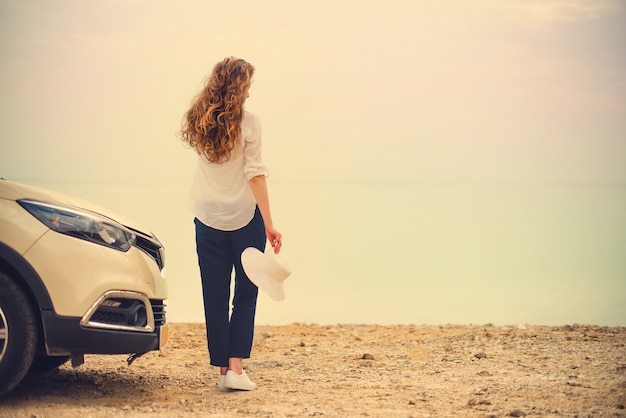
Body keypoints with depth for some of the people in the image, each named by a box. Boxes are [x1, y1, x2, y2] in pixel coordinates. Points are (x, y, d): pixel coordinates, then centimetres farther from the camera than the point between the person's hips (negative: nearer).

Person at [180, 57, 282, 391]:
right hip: (245, 218, -3)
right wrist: (268, 224, -12)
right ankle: (235, 367, -3)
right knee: (245, 294, 7)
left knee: (215, 297, 9)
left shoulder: (197, 122, 0)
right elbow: (255, 174, -14)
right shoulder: (247, 122, -11)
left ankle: (223, 368, 10)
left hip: (208, 219, 3)